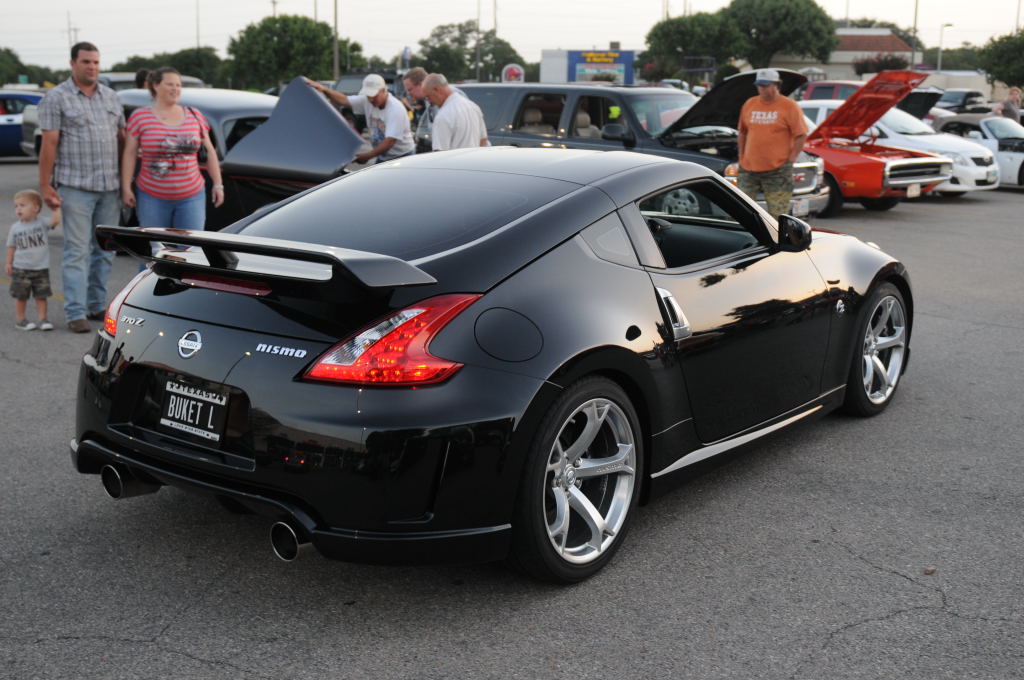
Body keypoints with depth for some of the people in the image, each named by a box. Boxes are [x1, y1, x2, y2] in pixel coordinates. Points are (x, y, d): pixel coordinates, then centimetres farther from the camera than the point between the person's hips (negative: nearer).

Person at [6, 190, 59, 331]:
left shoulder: (42, 223, -4)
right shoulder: (15, 228, -1)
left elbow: (55, 221, -23)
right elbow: (11, 246, 7)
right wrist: (8, 263, 7)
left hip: (41, 268, 0)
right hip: (21, 269, 0)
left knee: (41, 296, 5)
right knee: (21, 296, 6)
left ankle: (42, 319, 13)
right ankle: (20, 320, 16)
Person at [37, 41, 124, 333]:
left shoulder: (111, 97, 13)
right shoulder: (56, 98, -3)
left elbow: (123, 137, 17)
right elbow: (49, 144, -7)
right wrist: (45, 186, -12)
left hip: (109, 187, 5)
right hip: (75, 188, -5)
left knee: (105, 251, 9)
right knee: (77, 251, -5)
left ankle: (97, 305, 19)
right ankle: (76, 313, -3)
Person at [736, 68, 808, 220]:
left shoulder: (789, 106, -3)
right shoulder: (749, 104, 10)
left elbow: (801, 135, -3)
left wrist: (790, 160, -9)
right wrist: (741, 158, 11)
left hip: (777, 170, -4)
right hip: (749, 168, 4)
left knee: (777, 214, -1)